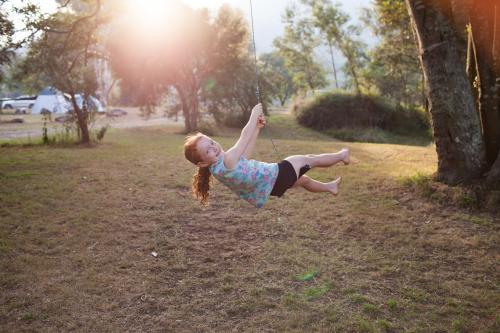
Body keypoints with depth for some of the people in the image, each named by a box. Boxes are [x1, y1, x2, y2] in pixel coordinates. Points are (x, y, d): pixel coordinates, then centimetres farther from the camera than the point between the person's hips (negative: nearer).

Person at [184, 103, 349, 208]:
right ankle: (341, 156, 36)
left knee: (302, 179, 32)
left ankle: (330, 187, 58)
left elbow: (245, 153, 5)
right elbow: (244, 137, -27)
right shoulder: (226, 162, -34)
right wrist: (254, 115, -12)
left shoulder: (220, 164, -5)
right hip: (275, 177, -9)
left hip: (269, 186, 9)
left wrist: (257, 128, 3)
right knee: (308, 159, 11)